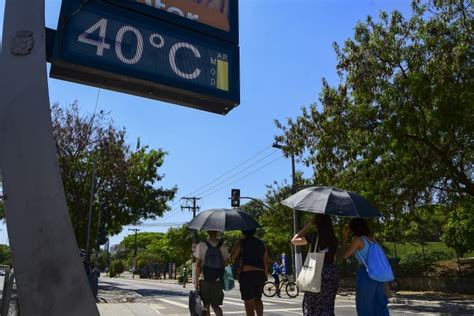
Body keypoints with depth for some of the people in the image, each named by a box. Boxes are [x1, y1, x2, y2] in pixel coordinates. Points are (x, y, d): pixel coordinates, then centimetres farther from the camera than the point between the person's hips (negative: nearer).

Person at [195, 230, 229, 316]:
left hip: (204, 280, -2)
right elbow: (225, 265, 5)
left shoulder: (201, 245, -5)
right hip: (218, 280, 2)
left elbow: (198, 265, -6)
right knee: (216, 305, 12)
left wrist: (196, 281, -2)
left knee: (206, 305, 10)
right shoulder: (222, 246, 2)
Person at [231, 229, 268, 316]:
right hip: (261, 273, 5)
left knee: (249, 302, -1)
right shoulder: (261, 243, 14)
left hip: (247, 273, -5)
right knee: (257, 299, 22)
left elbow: (232, 257, -5)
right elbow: (266, 262, 15)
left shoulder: (241, 242, -1)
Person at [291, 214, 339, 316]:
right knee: (328, 305, 10)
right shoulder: (333, 239, 7)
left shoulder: (315, 236, -7)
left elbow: (294, 241, -1)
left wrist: (307, 226, 1)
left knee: (310, 304, 6)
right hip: (331, 274, 5)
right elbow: (334, 259, 12)